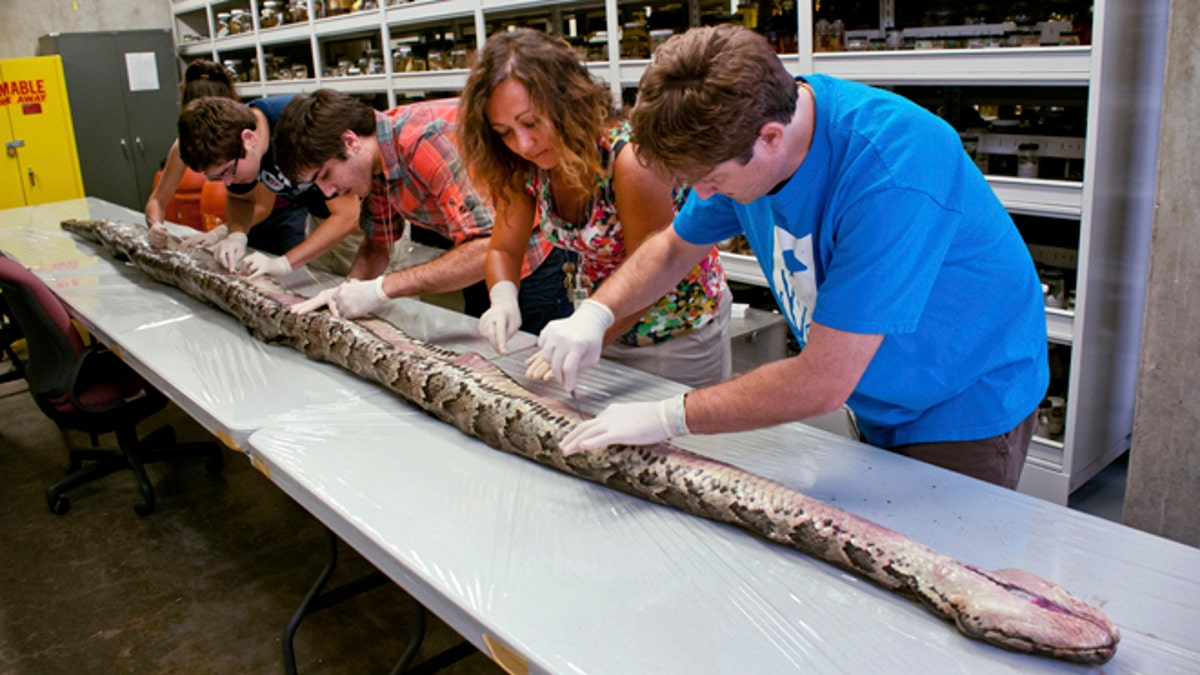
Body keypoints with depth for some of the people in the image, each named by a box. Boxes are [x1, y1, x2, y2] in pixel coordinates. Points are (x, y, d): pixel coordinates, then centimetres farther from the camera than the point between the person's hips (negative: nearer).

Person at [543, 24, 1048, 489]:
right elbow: (673, 248, 6)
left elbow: (822, 382, -35)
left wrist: (667, 417, -28)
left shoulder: (892, 172, -37)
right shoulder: (738, 139, -12)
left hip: (964, 407, -6)